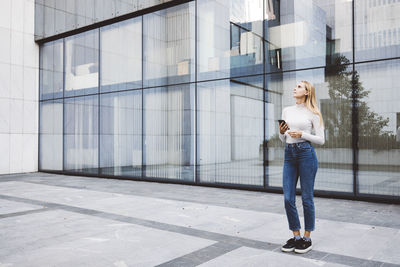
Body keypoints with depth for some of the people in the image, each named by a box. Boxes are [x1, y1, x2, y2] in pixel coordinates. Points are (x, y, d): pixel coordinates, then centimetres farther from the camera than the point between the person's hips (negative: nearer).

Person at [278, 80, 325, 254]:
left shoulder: (312, 113, 0)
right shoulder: (286, 111, 14)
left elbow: (321, 140, -2)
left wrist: (302, 134, -14)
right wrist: (281, 132, -4)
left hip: (306, 153, -5)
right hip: (289, 155, 5)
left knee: (307, 198, 2)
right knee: (288, 198, 3)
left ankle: (307, 238, 16)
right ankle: (296, 236, 18)